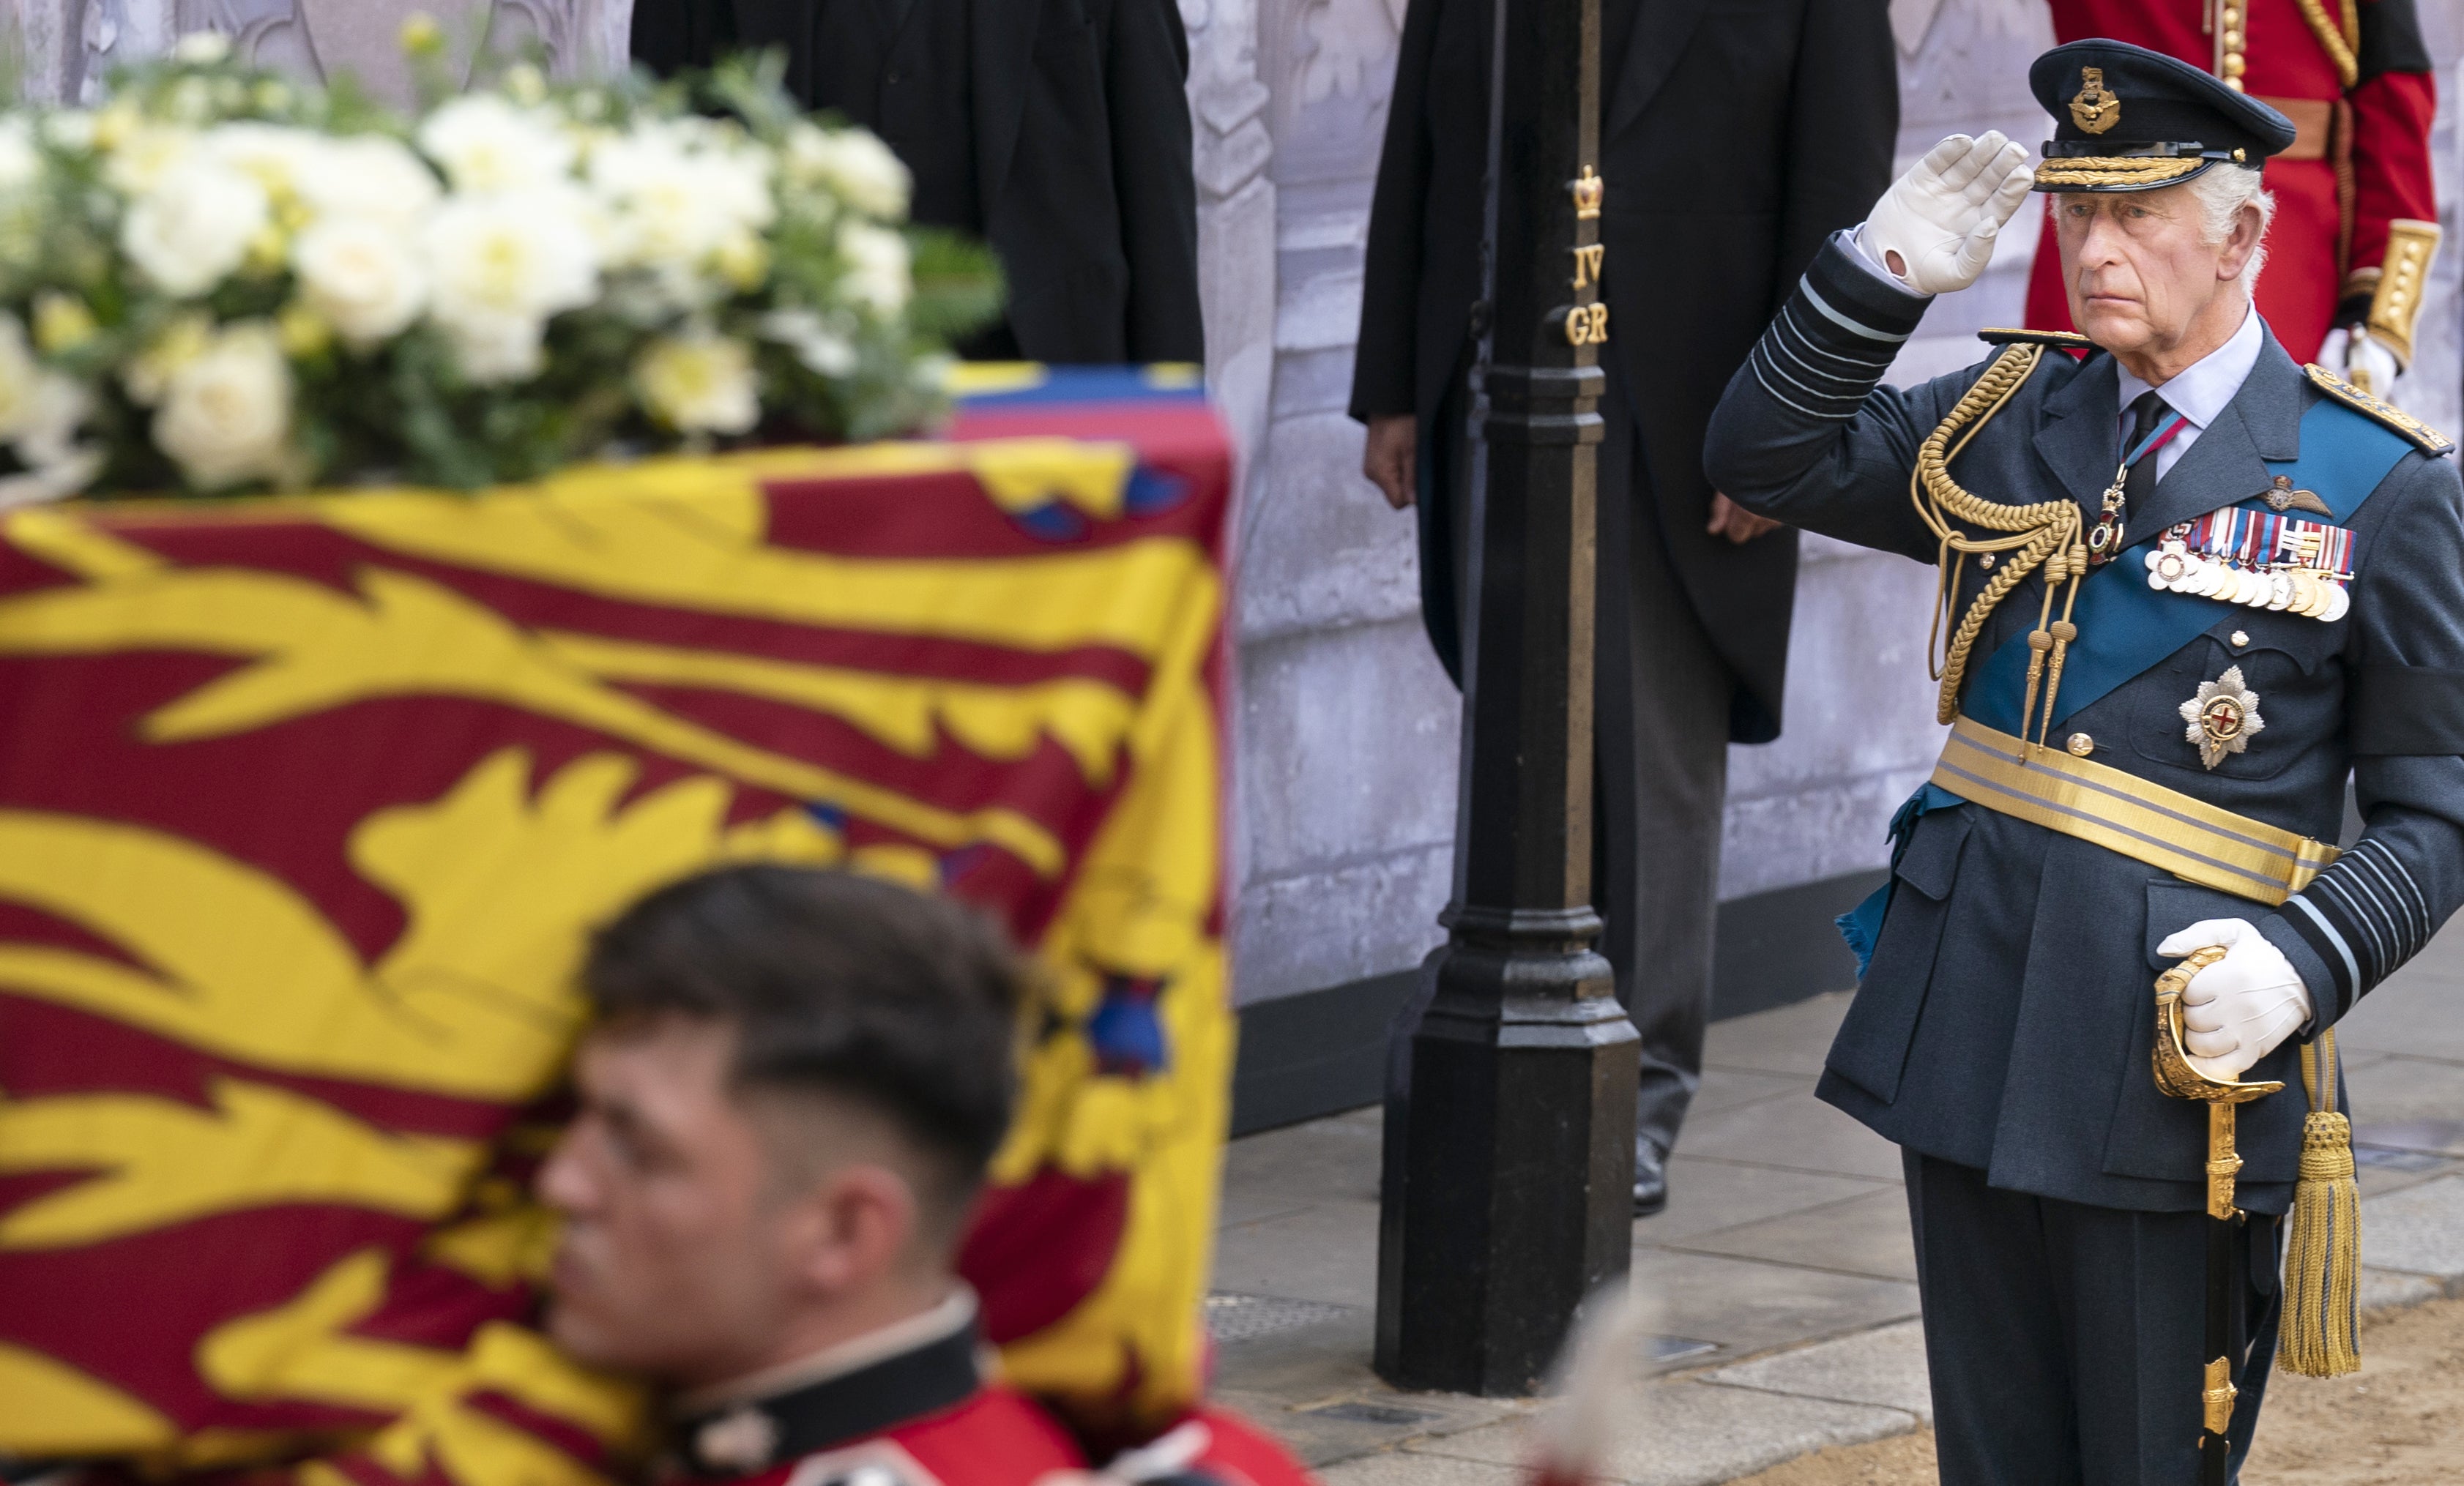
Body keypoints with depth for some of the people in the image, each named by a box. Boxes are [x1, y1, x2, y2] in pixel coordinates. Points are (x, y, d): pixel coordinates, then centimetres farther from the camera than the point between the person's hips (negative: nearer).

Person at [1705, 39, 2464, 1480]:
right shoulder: (2012, 419, 10)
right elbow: (1763, 461, 13)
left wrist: (2305, 966, -19)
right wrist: (1879, 275, -1)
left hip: (2181, 1046, -4)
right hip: (1973, 1024, 4)